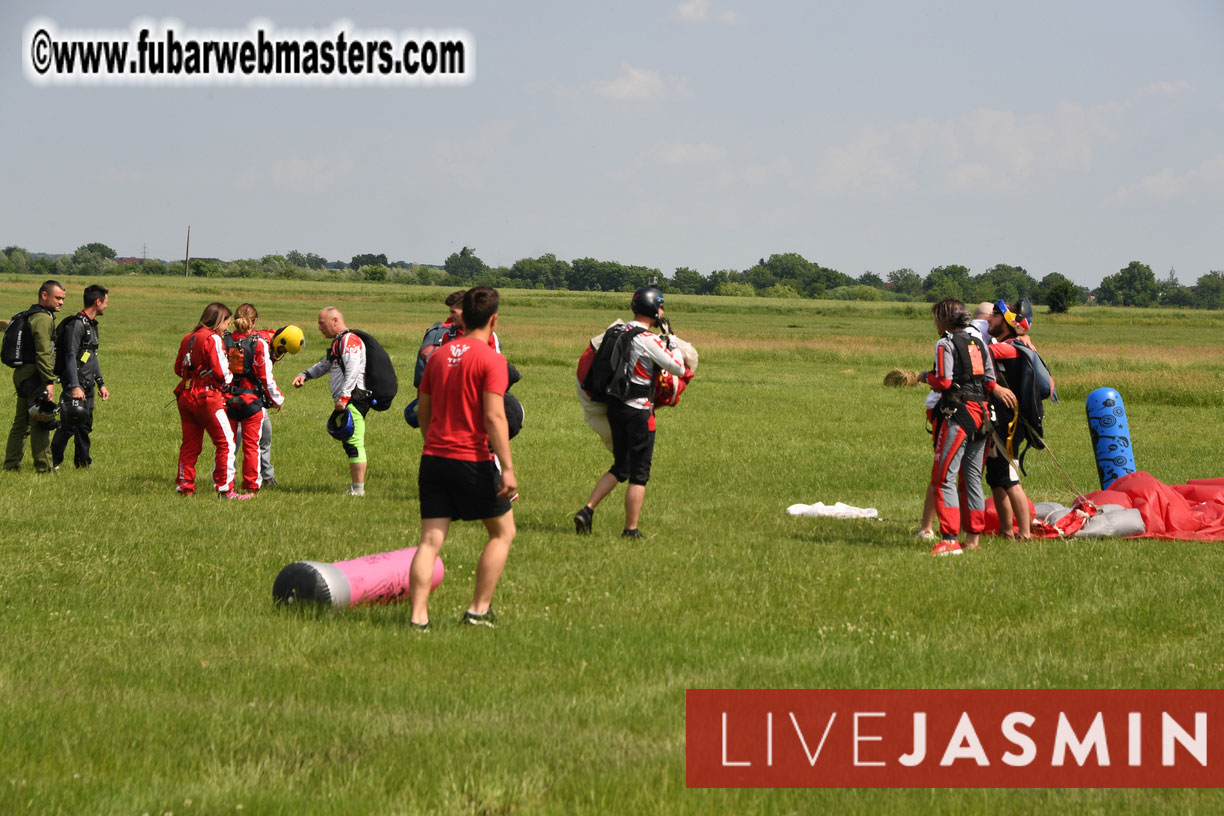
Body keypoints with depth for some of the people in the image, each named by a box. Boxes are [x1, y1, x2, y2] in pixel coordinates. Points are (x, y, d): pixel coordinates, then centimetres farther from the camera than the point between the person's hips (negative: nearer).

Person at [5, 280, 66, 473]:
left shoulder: (29, 316, 18)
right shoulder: (43, 319, -14)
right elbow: (43, 353, -20)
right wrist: (49, 382, -21)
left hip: (22, 375, 10)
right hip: (34, 377, -10)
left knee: (21, 422, 15)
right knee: (40, 424, -6)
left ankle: (11, 463, 18)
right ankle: (43, 466, -5)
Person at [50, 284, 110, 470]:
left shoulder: (92, 325, 17)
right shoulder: (76, 324, -14)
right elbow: (70, 356, -19)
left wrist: (101, 384, 25)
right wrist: (75, 386, -24)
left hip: (87, 385, 9)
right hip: (75, 386, -9)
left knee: (85, 426, 13)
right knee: (69, 424, -10)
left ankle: (83, 461, 21)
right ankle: (53, 461, -4)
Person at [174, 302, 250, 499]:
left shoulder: (188, 338, 12)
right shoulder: (212, 339, -12)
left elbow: (178, 368, 16)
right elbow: (220, 372, -15)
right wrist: (229, 380, 4)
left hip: (186, 395, 8)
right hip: (207, 397, -8)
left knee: (190, 444, 14)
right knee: (225, 442, -1)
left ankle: (185, 486, 14)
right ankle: (225, 489, -4)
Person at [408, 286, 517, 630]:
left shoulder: (438, 356, 10)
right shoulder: (491, 359, -9)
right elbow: (494, 417, -16)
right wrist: (507, 469, -16)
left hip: (433, 458, 6)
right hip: (473, 460, -5)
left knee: (430, 540, 3)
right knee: (502, 531, 12)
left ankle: (418, 616, -7)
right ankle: (478, 611, 9)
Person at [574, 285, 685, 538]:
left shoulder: (617, 332, 6)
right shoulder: (648, 340, -17)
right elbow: (678, 368, -13)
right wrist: (673, 344, 5)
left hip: (615, 406, 7)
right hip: (638, 410, -7)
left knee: (620, 468, 18)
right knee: (639, 474, 3)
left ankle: (587, 510, 5)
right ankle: (631, 529, 6)